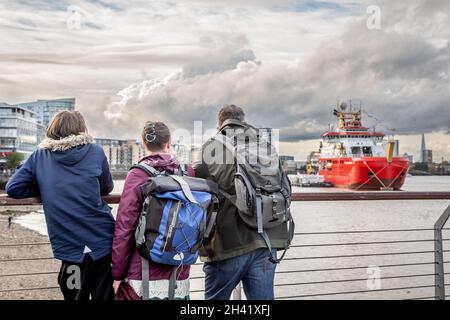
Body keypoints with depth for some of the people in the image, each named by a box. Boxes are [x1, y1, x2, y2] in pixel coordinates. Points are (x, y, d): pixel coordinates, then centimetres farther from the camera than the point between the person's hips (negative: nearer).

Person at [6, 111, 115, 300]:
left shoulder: (40, 156, 5)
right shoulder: (95, 152, 4)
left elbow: (13, 188, 6)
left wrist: (44, 190, 15)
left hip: (71, 247, 0)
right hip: (103, 240, 0)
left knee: (76, 295, 15)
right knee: (104, 295, 14)